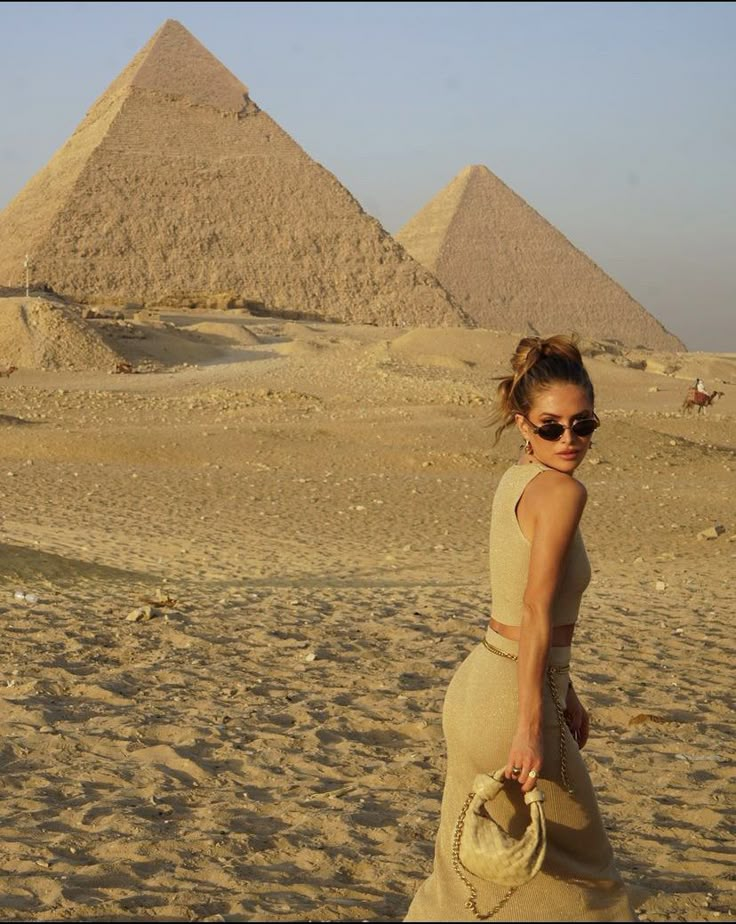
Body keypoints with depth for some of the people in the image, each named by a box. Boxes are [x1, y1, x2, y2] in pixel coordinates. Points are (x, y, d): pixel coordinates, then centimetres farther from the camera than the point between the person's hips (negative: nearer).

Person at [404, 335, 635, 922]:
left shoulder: (517, 479, 10)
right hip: (513, 698, -9)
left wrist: (564, 694, 23)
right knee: (576, 871, 10)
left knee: (475, 873, 19)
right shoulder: (562, 490, -17)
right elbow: (537, 611, -23)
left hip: (478, 680, 9)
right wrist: (531, 725, -24)